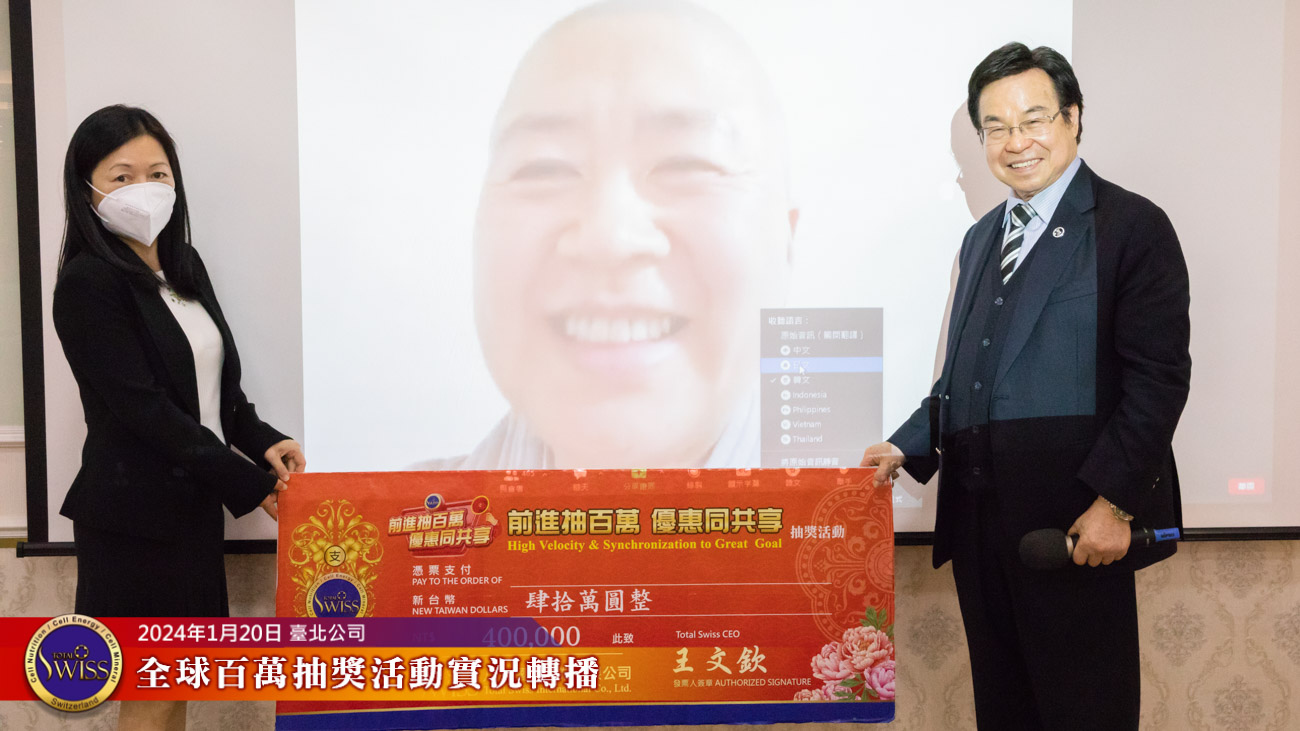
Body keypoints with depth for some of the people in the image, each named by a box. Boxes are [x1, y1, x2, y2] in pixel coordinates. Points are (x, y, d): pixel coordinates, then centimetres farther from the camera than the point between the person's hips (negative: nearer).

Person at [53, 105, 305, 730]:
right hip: (135, 514, -7)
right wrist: (248, 486, -16)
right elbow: (144, 408, -18)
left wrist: (263, 442, -3)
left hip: (192, 503, 7)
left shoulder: (184, 266, 11)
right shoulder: (88, 283, -13)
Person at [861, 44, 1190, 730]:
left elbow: (1158, 376, -11)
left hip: (1076, 518, -6)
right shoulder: (982, 236, 19)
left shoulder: (1132, 225, -4)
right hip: (981, 517, 7)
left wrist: (1115, 500, -18)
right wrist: (907, 446, 10)